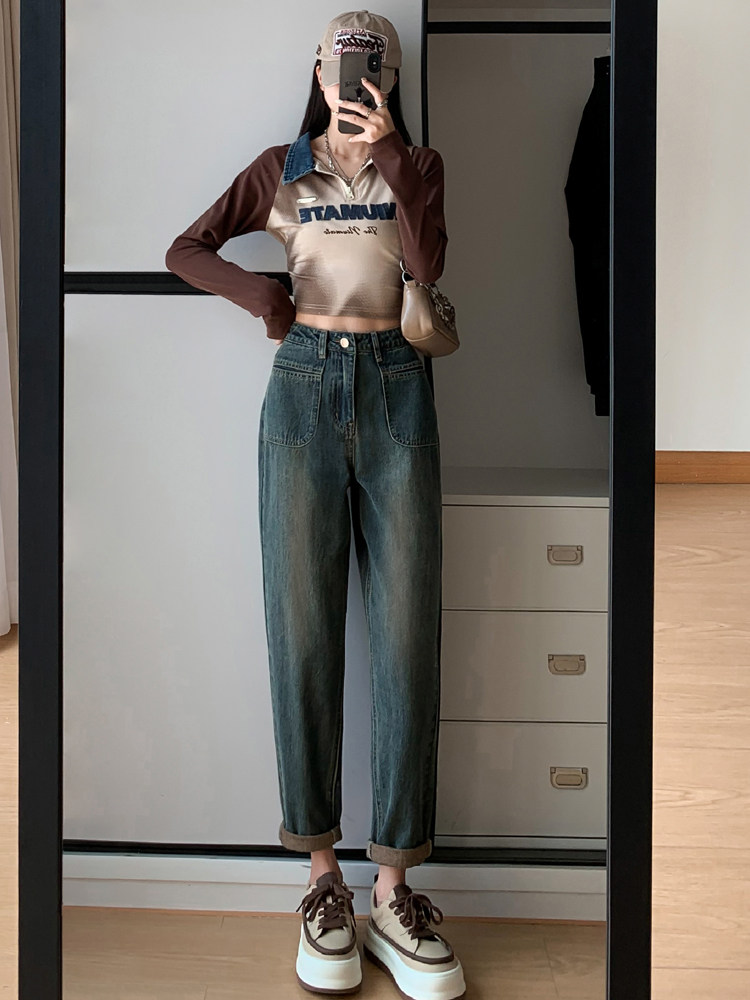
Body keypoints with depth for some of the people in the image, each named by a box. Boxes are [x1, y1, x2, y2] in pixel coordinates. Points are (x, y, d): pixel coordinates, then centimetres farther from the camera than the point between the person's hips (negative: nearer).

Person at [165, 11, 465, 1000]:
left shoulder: (417, 164, 15)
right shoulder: (283, 168, 15)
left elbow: (428, 265, -3)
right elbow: (186, 250, 15)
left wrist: (390, 160, -11)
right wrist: (257, 293, 0)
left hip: (395, 390, 0)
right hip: (304, 388, 0)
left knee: (407, 639, -6)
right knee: (304, 637, -3)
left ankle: (394, 890, 2)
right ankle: (322, 875, 7)